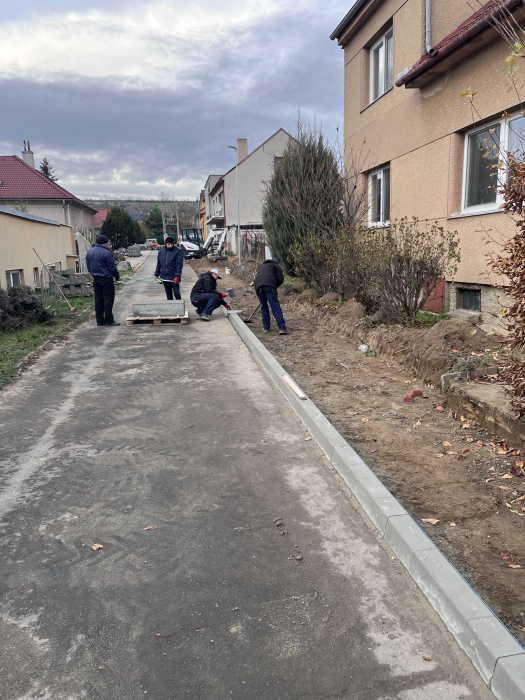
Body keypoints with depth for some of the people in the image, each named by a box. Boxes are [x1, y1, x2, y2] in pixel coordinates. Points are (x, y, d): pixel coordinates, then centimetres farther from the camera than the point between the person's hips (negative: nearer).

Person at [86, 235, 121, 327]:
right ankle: (109, 320, -4)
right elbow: (112, 267, -13)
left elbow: (88, 266, 16)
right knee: (108, 299, -3)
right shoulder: (106, 253, -16)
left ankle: (100, 320, 12)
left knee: (98, 300, 10)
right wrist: (117, 276, 1)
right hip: (106, 279, -8)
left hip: (96, 279, 8)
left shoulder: (89, 252, 10)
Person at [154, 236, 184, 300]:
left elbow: (179, 264, -13)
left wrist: (177, 276, -21)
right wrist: (157, 274, 12)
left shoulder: (177, 251, -8)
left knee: (176, 293, -3)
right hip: (164, 277, 5)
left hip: (174, 278, -4)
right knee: (168, 294, 13)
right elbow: (159, 263, 12)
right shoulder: (161, 251, 6)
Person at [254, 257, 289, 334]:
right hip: (269, 285, -5)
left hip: (258, 285, 5)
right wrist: (276, 287, 24)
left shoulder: (262, 266, 37)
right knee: (275, 307, -8)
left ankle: (266, 327, 17)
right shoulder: (276, 266, 20)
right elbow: (280, 279, 7)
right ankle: (282, 328, -14)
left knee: (263, 306, 17)